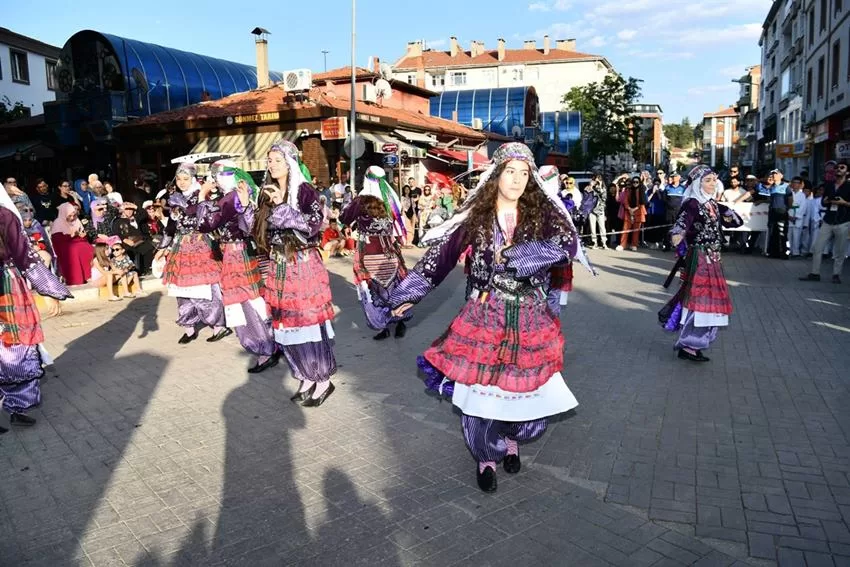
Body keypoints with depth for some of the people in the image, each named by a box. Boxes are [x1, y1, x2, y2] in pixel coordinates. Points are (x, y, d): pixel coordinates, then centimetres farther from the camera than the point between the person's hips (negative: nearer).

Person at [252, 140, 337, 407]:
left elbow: (313, 225, -19)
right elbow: (259, 231, 15)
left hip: (303, 265, -6)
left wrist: (283, 206, -22)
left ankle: (323, 380, 11)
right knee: (285, 324, 8)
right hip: (278, 267, 6)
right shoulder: (267, 193, 11)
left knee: (308, 321, -3)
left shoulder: (304, 191, -7)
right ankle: (307, 378, 22)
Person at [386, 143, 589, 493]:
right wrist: (409, 293, -4)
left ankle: (511, 439, 36)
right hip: (484, 317, 0)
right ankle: (486, 456, 24)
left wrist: (516, 253, -21)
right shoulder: (476, 215, 0)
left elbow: (569, 244, -16)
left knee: (529, 386, 5)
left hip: (529, 319, 1)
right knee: (480, 386, 0)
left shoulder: (542, 212, 0)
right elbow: (440, 253, -2)